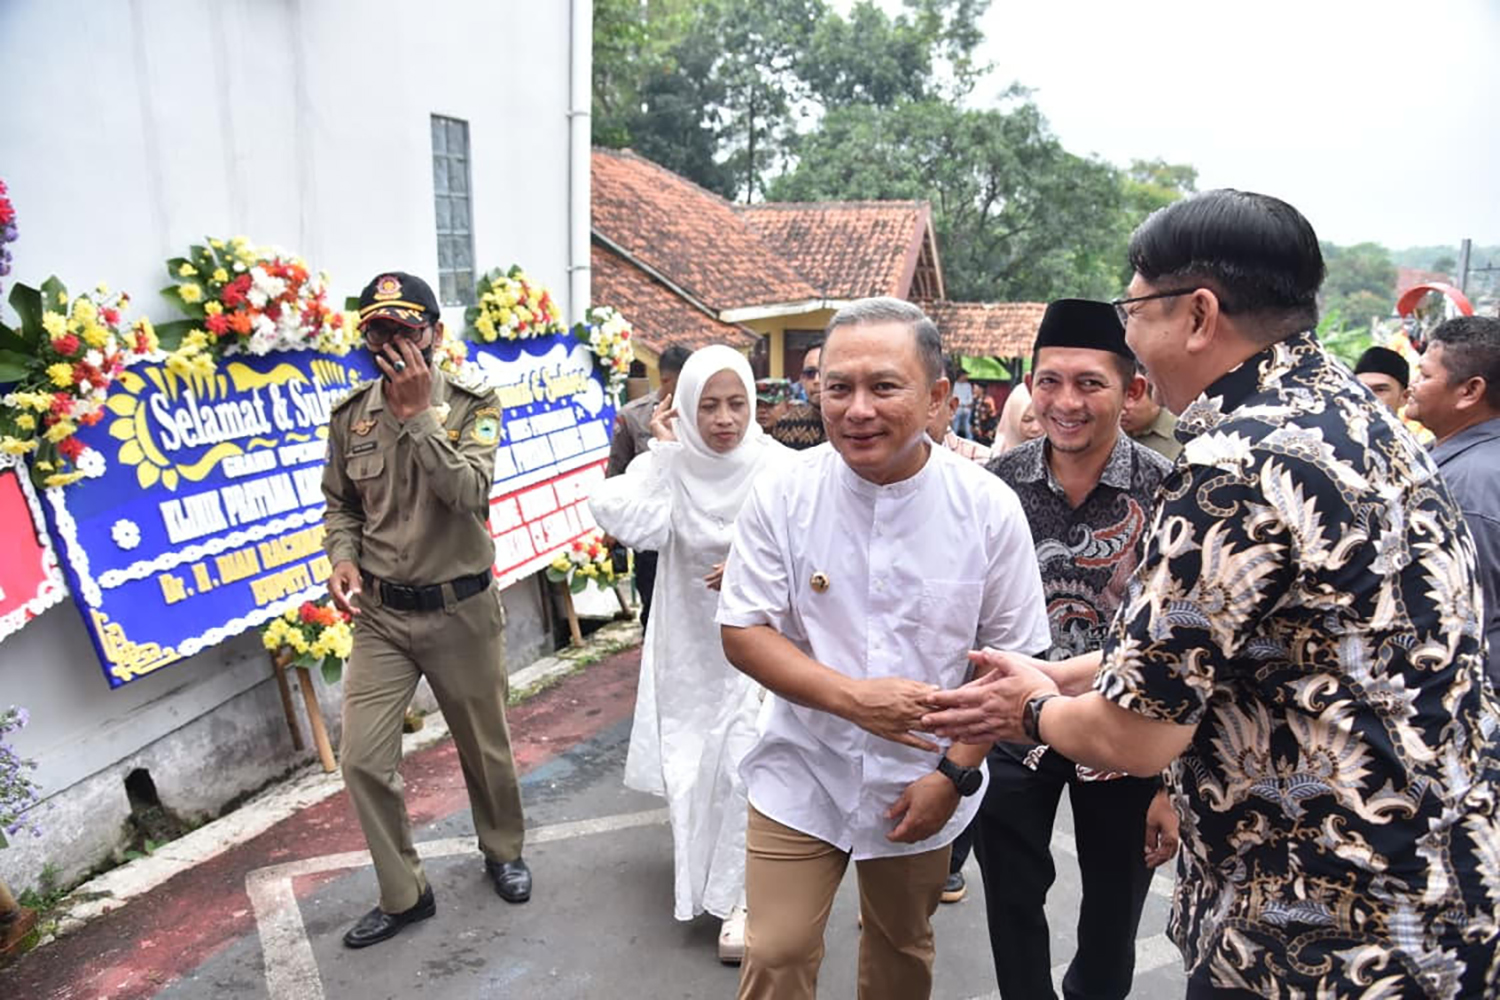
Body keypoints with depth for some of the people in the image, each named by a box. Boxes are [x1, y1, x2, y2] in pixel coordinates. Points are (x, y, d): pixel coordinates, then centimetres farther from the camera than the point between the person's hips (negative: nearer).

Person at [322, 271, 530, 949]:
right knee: (363, 759, -2)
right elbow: (340, 506, 11)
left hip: (461, 610, -2)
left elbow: (469, 492, -24)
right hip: (381, 614, 2)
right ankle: (402, 894, 21)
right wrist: (342, 557, -8)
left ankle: (503, 851, 42)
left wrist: (417, 411, -26)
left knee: (483, 746, 14)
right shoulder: (350, 417, 1)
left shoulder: (472, 408, -8)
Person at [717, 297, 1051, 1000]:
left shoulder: (988, 508, -12)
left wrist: (954, 773, -11)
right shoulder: (781, 495, -13)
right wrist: (852, 696, -23)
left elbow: (1013, 655, -4)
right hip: (802, 777, -1)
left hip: (922, 784, 1)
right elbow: (743, 633, -10)